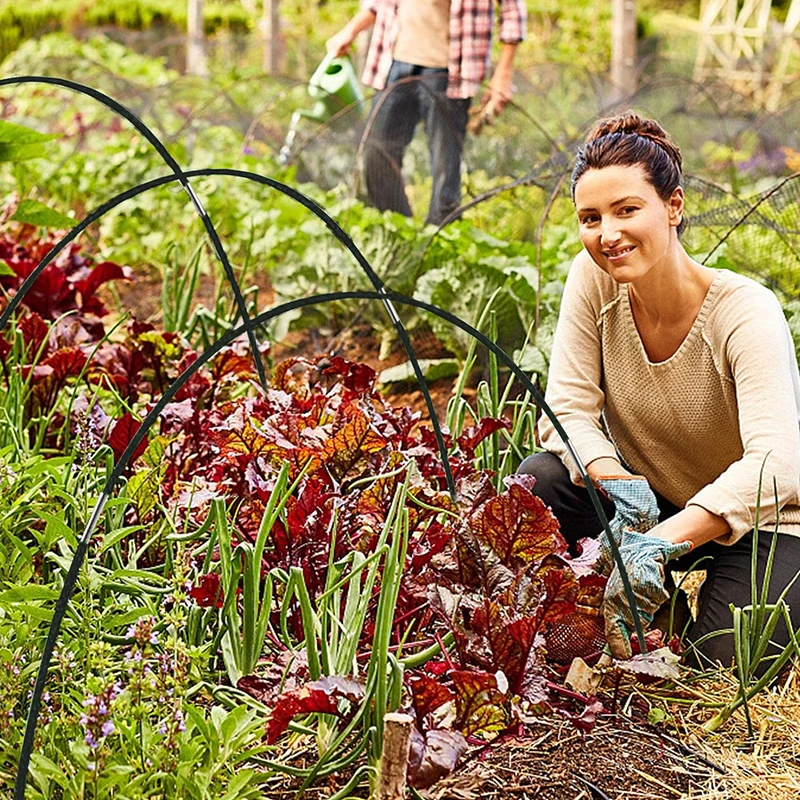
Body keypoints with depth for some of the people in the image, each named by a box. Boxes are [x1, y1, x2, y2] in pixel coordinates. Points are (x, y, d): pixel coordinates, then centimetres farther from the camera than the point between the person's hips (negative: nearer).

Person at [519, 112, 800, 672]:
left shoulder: (746, 312, -27)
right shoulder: (593, 279, -15)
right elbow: (567, 414, -15)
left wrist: (662, 542, -54)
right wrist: (620, 485, -37)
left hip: (752, 521, -3)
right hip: (645, 502, 3)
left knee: (726, 662, -23)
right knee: (538, 483, -24)